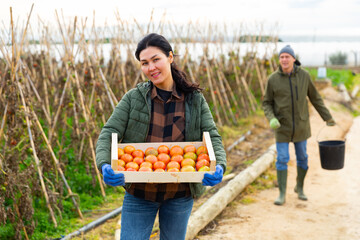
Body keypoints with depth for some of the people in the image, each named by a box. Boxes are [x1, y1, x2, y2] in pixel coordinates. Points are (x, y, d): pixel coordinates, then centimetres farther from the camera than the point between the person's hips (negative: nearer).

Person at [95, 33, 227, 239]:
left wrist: (219, 166, -27)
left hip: (180, 195, 1)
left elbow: (213, 137, -6)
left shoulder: (195, 100, -2)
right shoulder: (134, 98, -5)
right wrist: (105, 165, -30)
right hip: (139, 193, -1)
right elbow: (108, 133, -10)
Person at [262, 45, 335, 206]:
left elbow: (314, 98, 6)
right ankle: (282, 194, 7)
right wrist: (271, 119, -20)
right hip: (282, 126, -2)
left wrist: (327, 117, 10)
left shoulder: (304, 75, -5)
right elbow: (267, 103, 0)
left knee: (302, 157, 11)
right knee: (282, 159, -3)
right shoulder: (273, 79, -9)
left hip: (301, 125, 2)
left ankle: (299, 187, 32)